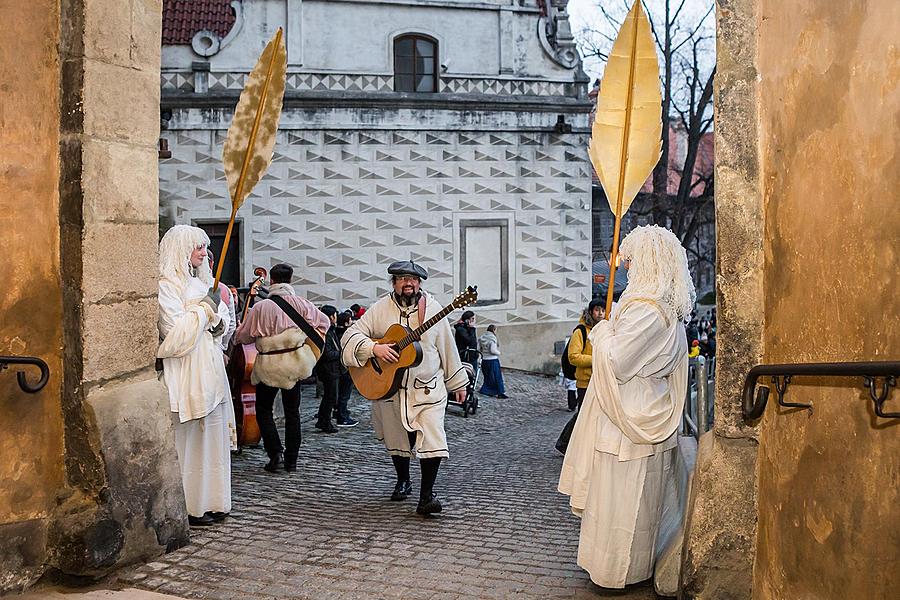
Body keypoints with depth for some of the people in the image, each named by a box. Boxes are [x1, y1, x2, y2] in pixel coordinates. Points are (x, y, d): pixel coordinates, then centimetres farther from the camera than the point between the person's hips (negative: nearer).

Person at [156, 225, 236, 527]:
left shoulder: (198, 281, 16)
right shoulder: (166, 285, -11)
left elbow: (223, 318, 23)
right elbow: (175, 333, -19)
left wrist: (217, 317, 1)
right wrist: (205, 307, -14)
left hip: (210, 370, 9)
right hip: (187, 375, -9)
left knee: (212, 438, 13)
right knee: (190, 441, -2)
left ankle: (209, 501, 23)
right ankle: (189, 508, 8)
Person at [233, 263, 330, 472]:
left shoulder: (261, 307, -13)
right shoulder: (300, 303, -6)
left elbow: (244, 336, -3)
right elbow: (323, 322, 3)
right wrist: (310, 344, 15)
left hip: (269, 365, -3)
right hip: (294, 363, 3)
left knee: (264, 410, 13)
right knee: (292, 411, 14)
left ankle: (275, 453, -4)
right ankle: (291, 459, 16)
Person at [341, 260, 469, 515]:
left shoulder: (433, 308, -1)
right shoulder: (380, 309, -1)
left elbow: (447, 348, 5)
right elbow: (351, 335, -5)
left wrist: (458, 383, 8)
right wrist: (374, 348, -22)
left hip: (428, 388, -1)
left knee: (432, 438, -15)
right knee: (396, 438, 15)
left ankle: (427, 494, -8)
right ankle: (403, 481, 39)